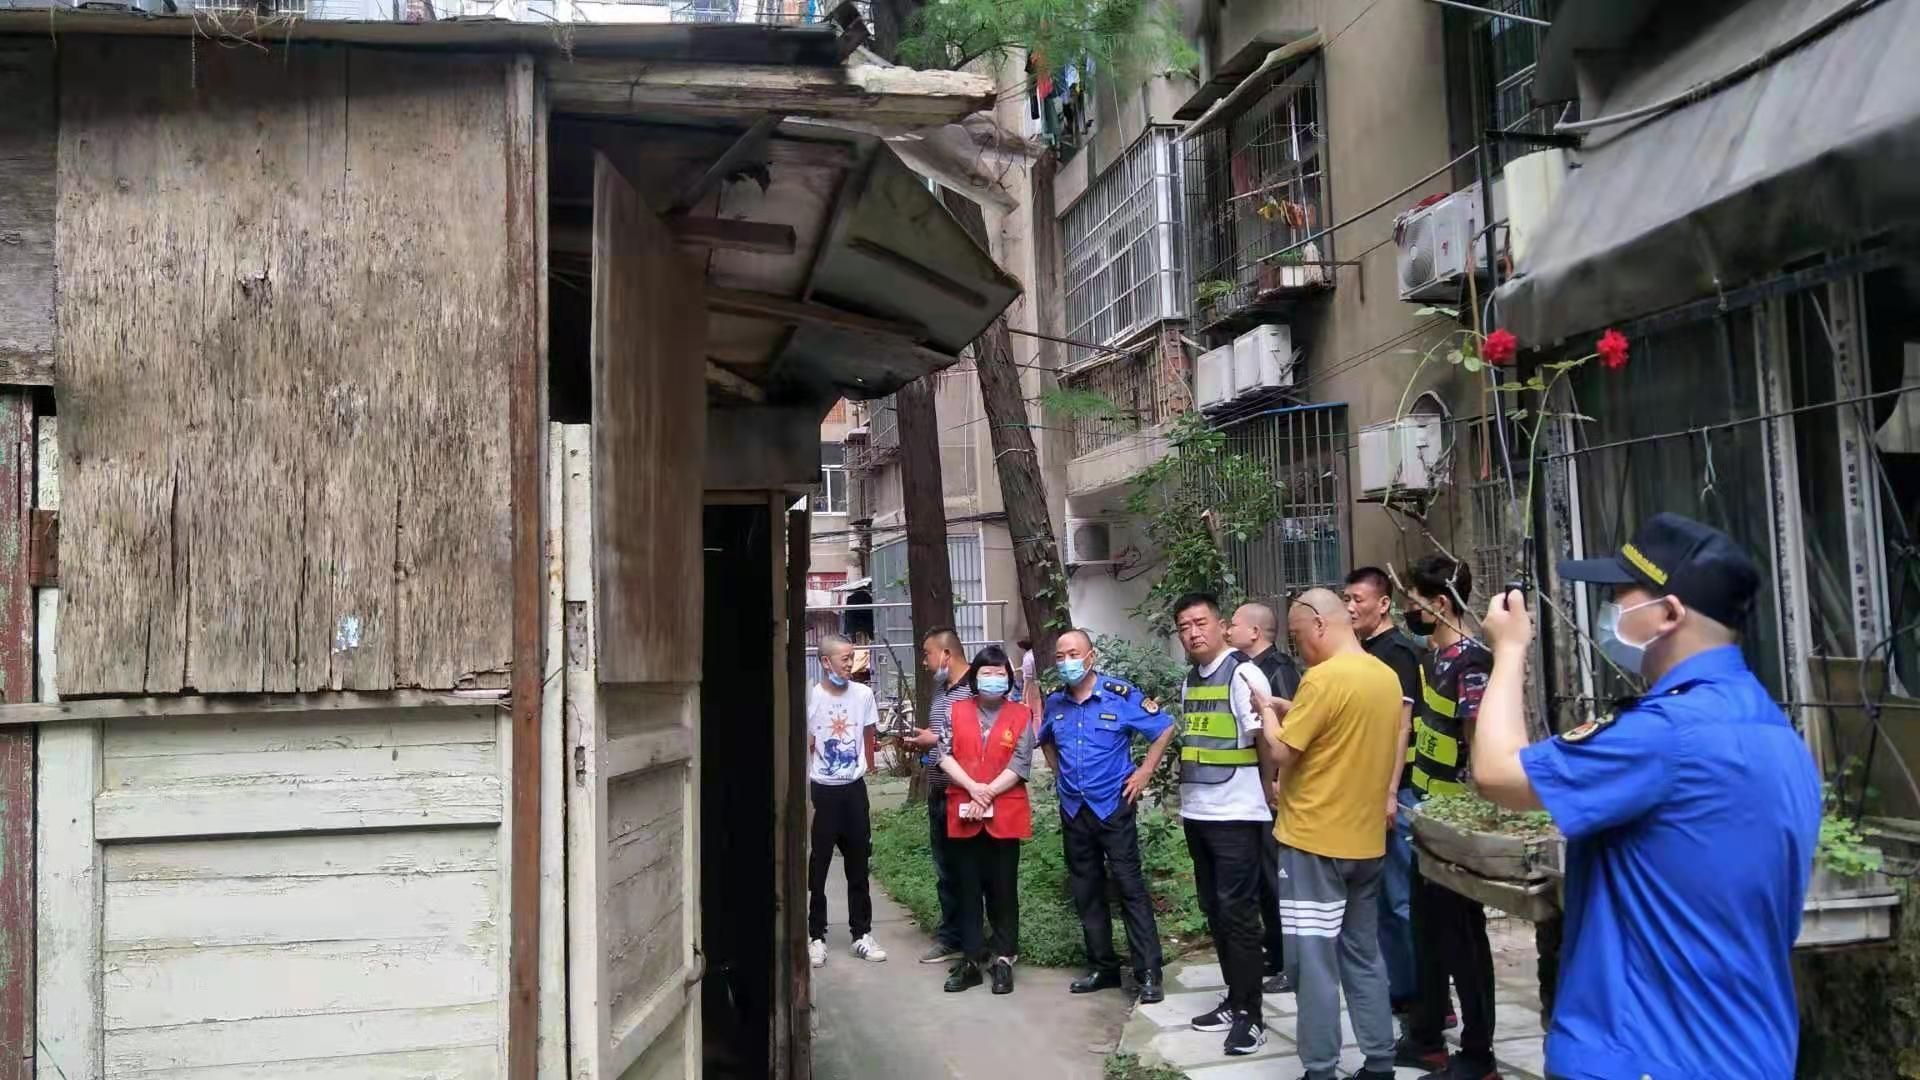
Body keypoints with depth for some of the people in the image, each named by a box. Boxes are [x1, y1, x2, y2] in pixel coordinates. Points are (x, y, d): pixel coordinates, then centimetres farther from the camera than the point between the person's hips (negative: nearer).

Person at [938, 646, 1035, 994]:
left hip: (1005, 815, -1)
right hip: (964, 814, 2)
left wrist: (988, 793, -15)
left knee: (1003, 890, 5)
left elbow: (1021, 764, -6)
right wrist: (972, 788, -15)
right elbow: (944, 755, -2)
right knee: (968, 889, 8)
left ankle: (1003, 959, 13)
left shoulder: (1020, 715, 2)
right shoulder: (956, 711, 7)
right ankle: (971, 959, 15)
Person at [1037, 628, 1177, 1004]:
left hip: (1113, 806, -5)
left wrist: (1144, 772, -7)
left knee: (1130, 887, -5)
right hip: (1073, 810, 5)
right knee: (1086, 891, 11)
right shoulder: (1055, 702, 3)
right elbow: (1045, 741, 24)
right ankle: (1102, 967, 22)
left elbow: (1165, 729, -5)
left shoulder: (1120, 695, -11)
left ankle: (1149, 974, -1)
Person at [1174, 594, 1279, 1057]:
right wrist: (1185, 792, 14)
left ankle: (1250, 1015, 5)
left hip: (1236, 813, -8)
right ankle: (1234, 1001, 24)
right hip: (1197, 812, 8)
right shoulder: (1189, 679, 11)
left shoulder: (1242, 674, -12)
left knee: (1238, 911, -4)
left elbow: (1266, 738, -13)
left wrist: (1272, 791, -7)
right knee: (1214, 910, 13)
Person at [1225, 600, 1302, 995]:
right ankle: (1276, 953, 27)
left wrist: (1273, 782, -20)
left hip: (1272, 789, -9)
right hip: (1255, 789, 9)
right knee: (1264, 873, 16)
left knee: (1278, 874, -1)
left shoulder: (1277, 669, -14)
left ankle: (1293, 962, 8)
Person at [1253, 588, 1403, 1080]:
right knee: (1363, 956, 16)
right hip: (1366, 840, 8)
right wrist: (1290, 711, 15)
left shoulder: (1324, 678, -19)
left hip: (1315, 841, -8)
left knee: (1313, 961, 0)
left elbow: (1282, 752, -16)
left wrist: (1267, 712, 1)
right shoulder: (1387, 677, 7)